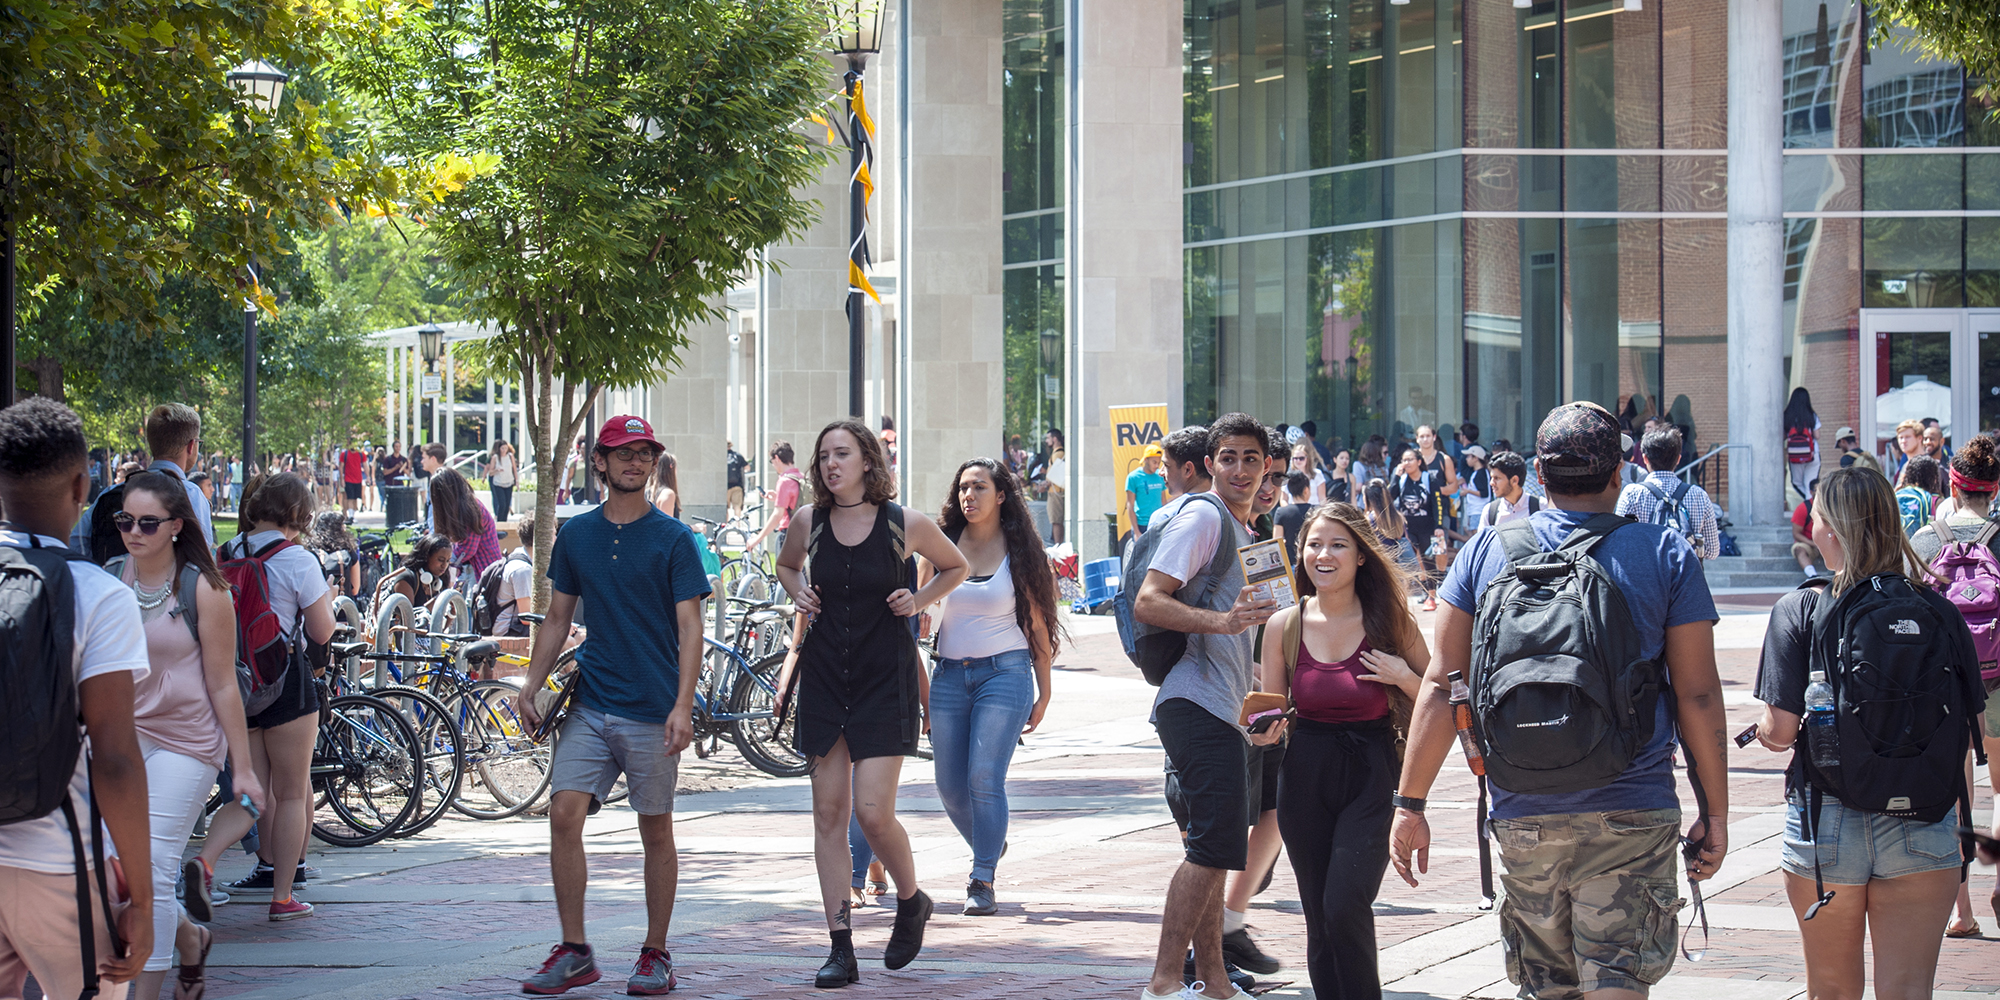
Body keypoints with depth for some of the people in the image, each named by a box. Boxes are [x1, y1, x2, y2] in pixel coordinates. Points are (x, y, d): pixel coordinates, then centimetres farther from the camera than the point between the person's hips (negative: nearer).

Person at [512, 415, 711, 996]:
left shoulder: (673, 539, -2)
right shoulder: (575, 535, 9)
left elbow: (689, 627, -7)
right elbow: (558, 618, 17)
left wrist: (683, 706, -17)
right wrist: (531, 685, 5)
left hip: (652, 710, -3)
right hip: (590, 705, 3)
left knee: (656, 830, 3)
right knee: (564, 814, -8)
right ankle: (575, 953, 0)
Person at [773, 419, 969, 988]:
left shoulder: (905, 525, -6)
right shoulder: (808, 523, 2)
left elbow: (955, 567, 12)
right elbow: (786, 565, 24)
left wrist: (918, 600, -4)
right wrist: (797, 592, 3)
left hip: (886, 679, -3)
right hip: (824, 677, 3)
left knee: (872, 812, -12)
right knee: (829, 813, 1)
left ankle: (911, 901, 18)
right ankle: (840, 949, 6)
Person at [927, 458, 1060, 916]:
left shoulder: (1019, 552, 0)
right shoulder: (943, 546, 6)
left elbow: (1038, 625, 4)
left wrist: (1044, 694, 4)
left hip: (1005, 673, -3)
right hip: (949, 675, 4)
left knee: (984, 779, -14)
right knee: (950, 786, 5)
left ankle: (983, 882, -8)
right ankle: (987, 848, 32)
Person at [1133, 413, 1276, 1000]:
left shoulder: (1242, 530, 22)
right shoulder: (1202, 517, -8)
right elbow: (1148, 603, -17)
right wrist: (1221, 620, -28)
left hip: (1224, 709, 10)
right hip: (1198, 703, -10)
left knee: (1214, 849, 10)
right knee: (1215, 844, -15)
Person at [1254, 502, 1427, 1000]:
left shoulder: (1390, 620, -4)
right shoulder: (1284, 626, 2)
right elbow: (1271, 715, 8)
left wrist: (1402, 676, -16)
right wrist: (1265, 731, -14)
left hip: (1372, 777, -3)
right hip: (1305, 778, 3)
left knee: (1345, 907, -17)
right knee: (1319, 916, 7)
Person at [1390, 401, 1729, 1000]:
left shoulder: (1485, 553, 5)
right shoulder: (1665, 556, 0)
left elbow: (1440, 686, 2)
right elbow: (1698, 696, -1)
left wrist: (1409, 804, 7)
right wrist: (1715, 814, 7)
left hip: (1522, 816, 2)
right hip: (1633, 816, -2)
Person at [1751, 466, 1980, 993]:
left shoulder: (1799, 611, -7)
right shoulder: (1940, 611, 0)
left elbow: (1780, 730, -10)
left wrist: (1762, 729, 12)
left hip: (1825, 822, -1)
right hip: (1925, 825, 1)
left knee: (1833, 988, 15)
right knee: (1906, 989, 0)